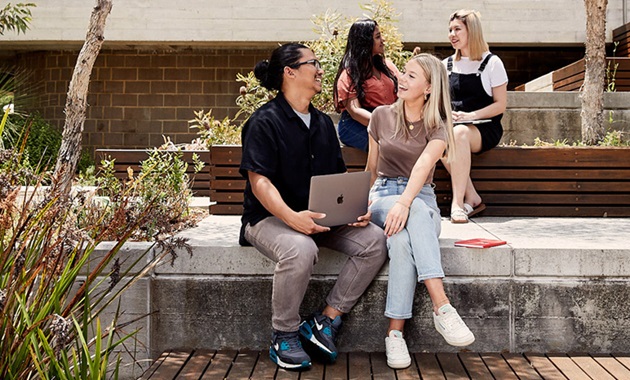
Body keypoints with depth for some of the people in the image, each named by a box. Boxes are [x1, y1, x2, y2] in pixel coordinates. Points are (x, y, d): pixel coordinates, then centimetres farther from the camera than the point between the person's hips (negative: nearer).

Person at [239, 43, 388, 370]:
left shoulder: (323, 123, 16)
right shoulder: (265, 121, -7)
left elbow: (339, 178, 15)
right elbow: (260, 182, -16)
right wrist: (292, 217, -32)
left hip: (321, 217, 7)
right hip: (271, 217, -7)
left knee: (374, 241, -15)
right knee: (300, 250, -38)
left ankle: (325, 320, -7)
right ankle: (284, 337, -13)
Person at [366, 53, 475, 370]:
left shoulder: (437, 128, 1)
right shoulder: (382, 116, 10)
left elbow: (422, 165, -21)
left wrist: (404, 202, -38)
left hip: (421, 198, 0)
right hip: (383, 195, 0)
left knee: (402, 240, -39)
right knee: (418, 211, -38)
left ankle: (395, 334, -40)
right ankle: (442, 307, -47)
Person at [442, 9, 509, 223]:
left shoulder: (491, 63, 2)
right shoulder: (446, 65, 16)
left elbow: (500, 104, -2)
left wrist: (471, 115, -16)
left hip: (485, 128, -4)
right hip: (451, 124, 4)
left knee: (459, 133, -38)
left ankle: (458, 203, -38)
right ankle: (472, 199, -25)